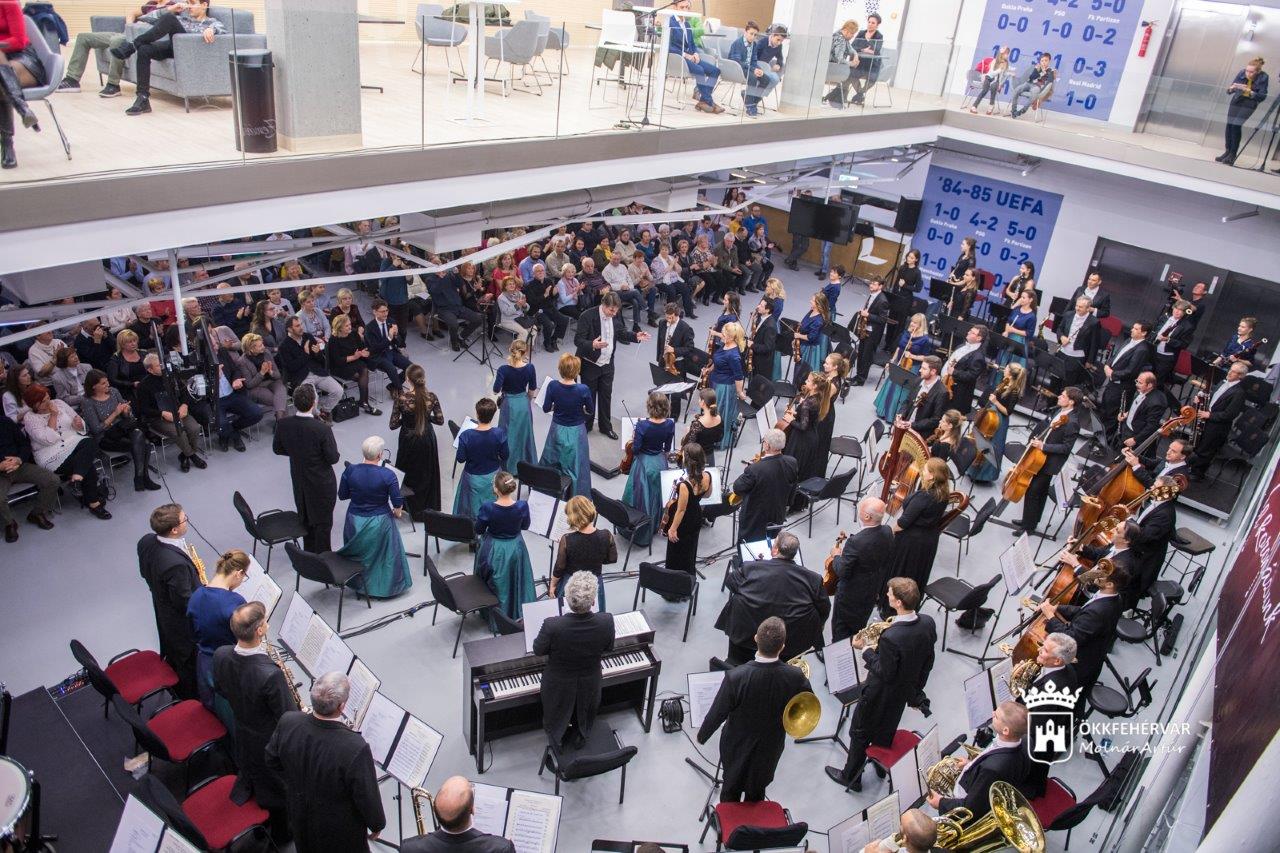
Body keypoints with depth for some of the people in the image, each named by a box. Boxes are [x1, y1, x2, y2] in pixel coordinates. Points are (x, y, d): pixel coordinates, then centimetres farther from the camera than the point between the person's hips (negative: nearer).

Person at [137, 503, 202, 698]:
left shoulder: (146, 542, -16)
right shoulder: (176, 563, -42)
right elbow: (185, 603, -30)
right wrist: (203, 587, -13)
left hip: (162, 614, 8)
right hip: (183, 622, -8)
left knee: (172, 655, 31)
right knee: (188, 665, 16)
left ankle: (174, 693, 54)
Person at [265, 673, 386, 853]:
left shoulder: (288, 722, -26)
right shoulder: (355, 748, -40)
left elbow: (272, 760, -4)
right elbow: (367, 797, -24)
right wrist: (377, 824, -4)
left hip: (300, 819, 4)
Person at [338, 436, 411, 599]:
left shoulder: (350, 471, -14)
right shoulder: (387, 475, -22)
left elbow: (342, 495, -1)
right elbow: (398, 503, -16)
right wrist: (397, 511, 6)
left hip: (355, 522, 3)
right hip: (379, 523, -3)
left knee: (358, 553, 26)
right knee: (384, 555, 19)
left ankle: (359, 584, 43)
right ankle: (385, 586, 32)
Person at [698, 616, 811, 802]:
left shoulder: (736, 677, -35)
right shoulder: (795, 676, -29)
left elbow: (717, 713, -20)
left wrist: (702, 735, -1)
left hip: (737, 746, -1)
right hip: (771, 747, 2)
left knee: (731, 792, 26)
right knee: (756, 793, 28)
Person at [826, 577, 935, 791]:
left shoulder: (891, 637, -40)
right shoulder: (928, 623, -17)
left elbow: (885, 674, -27)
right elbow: (927, 663, -2)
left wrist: (866, 651, -16)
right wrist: (916, 690, 13)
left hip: (880, 695, -6)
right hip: (905, 691, 6)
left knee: (860, 734, 18)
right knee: (886, 730, 31)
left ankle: (851, 777, 37)